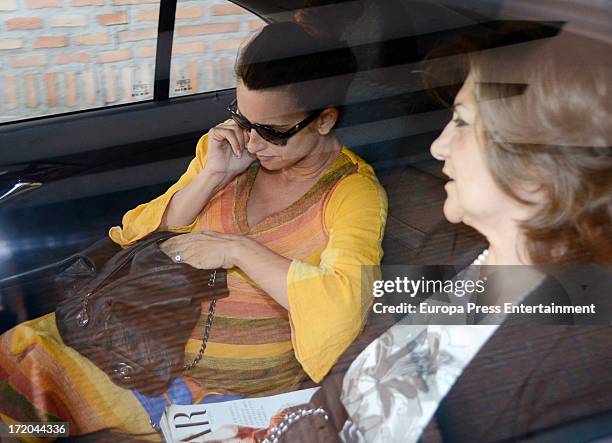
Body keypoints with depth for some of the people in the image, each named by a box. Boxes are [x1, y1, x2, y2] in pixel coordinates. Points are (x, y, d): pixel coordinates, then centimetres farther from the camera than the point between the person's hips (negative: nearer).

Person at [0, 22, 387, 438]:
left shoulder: (354, 191, -10)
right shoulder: (225, 148, 4)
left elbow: (345, 303, -27)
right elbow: (140, 240, 6)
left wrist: (238, 250, -20)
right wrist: (211, 176, -9)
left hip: (241, 388, -4)